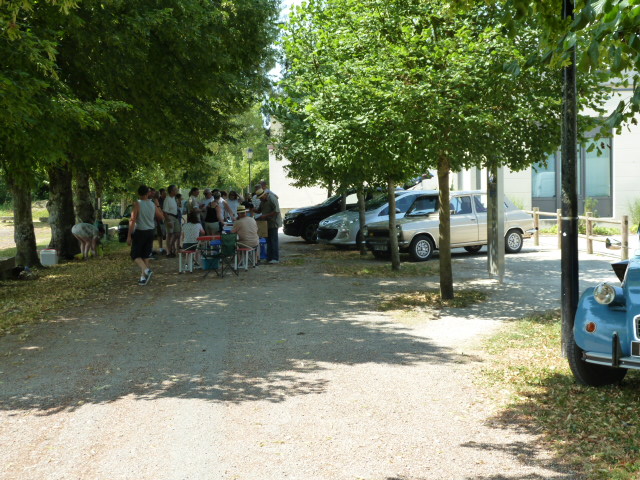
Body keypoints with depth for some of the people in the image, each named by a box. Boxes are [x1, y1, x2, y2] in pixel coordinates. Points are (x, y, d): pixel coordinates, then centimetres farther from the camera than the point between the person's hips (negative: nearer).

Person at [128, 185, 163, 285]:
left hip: (140, 232, -5)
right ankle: (143, 277, 11)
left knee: (135, 255, 5)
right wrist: (157, 205, 25)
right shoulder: (153, 204, 1)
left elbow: (132, 220, -16)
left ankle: (146, 270, -18)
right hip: (150, 232, 5)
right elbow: (161, 216, 14)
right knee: (145, 255, 12)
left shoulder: (137, 204, -13)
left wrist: (129, 236, -12)